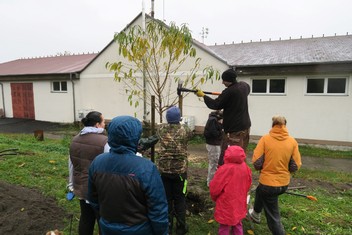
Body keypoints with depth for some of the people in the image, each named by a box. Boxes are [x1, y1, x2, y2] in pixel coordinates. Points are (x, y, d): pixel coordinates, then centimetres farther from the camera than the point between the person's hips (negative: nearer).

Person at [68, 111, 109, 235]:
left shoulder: (75, 139, 3)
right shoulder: (104, 142, -22)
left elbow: (71, 165, 11)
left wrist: (72, 185, 22)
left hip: (80, 188, 7)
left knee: (85, 219, 22)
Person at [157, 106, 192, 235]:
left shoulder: (161, 129, -4)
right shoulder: (185, 129, -8)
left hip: (164, 169, 2)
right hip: (180, 170, -1)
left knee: (166, 199, 14)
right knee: (180, 199, 13)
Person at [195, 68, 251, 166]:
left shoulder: (229, 91, -21)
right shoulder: (244, 85, 5)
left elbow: (216, 105, -15)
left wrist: (203, 95, -3)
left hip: (234, 128, -9)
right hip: (245, 125, 9)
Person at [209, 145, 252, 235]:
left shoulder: (224, 169, -29)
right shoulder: (245, 167, -10)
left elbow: (214, 188, -19)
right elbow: (248, 185, 5)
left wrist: (214, 197, 2)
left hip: (226, 205, -5)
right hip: (239, 203, 6)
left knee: (224, 227, 13)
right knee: (237, 224, 24)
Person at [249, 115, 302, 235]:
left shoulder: (265, 138, -14)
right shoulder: (293, 141, -6)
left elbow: (256, 162, -14)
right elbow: (296, 166, -4)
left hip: (268, 182, -5)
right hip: (284, 183, 6)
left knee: (273, 216, 16)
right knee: (259, 191, 34)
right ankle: (255, 215, 54)